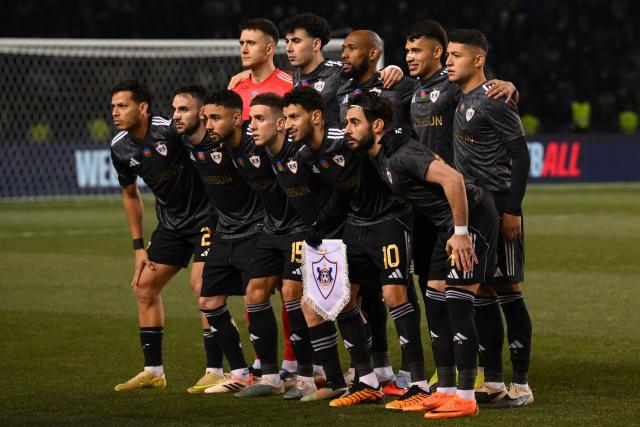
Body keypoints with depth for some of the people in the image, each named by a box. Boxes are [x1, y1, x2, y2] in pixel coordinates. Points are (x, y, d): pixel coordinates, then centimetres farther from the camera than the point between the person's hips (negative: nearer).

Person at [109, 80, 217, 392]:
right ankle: (153, 371, 13)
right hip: (170, 223, 8)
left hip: (206, 216, -8)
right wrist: (138, 246, 11)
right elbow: (131, 195, 12)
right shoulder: (120, 148, -2)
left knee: (201, 284, -20)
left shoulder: (170, 130, -24)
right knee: (144, 285, 4)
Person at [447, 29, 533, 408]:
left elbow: (521, 156, -14)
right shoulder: (459, 99, 12)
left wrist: (513, 210, -17)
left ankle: (521, 386, -1)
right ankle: (493, 381, 15)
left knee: (508, 291, -5)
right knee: (481, 292, 9)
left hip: (499, 207, -8)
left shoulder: (495, 101, -13)